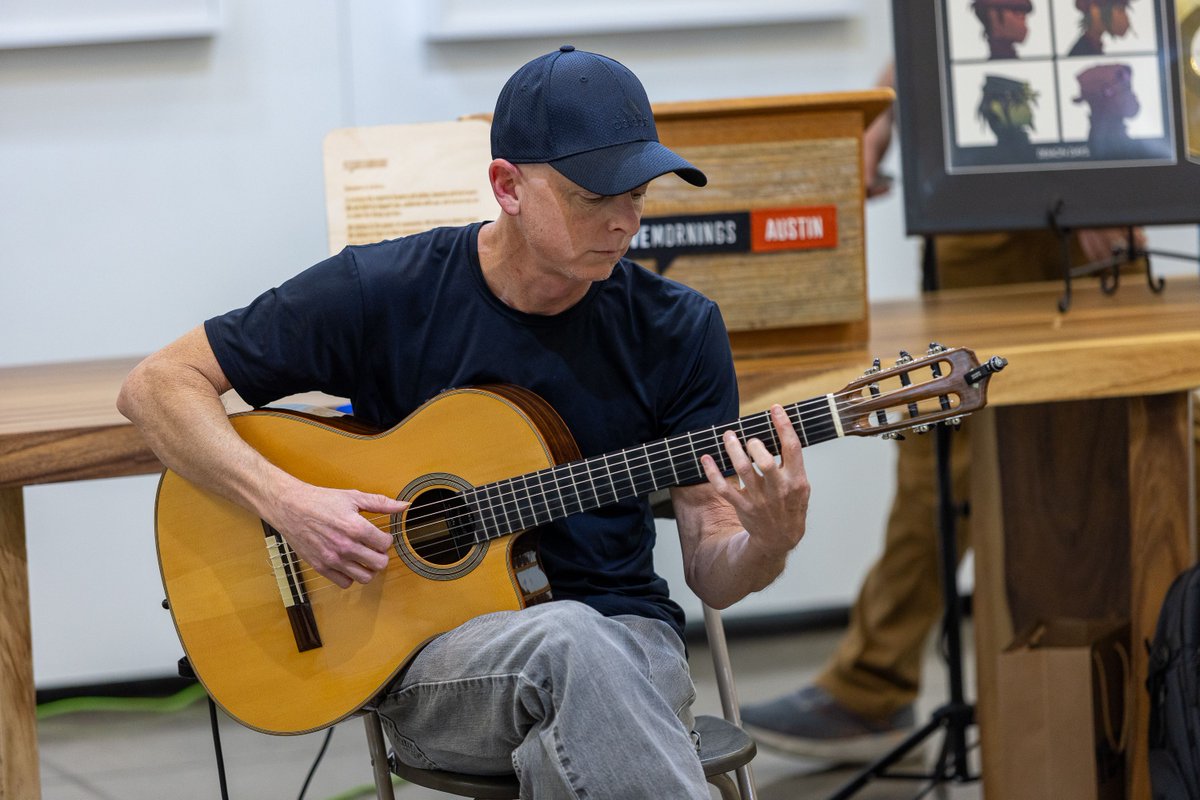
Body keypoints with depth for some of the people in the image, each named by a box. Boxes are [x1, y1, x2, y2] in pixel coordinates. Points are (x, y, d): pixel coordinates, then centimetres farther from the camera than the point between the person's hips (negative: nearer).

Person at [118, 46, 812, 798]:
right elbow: (157, 384, -2)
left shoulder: (680, 330, 0)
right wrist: (287, 501, -15)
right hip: (429, 650, -1)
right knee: (568, 639, -37)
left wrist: (768, 545, -20)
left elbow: (711, 573, 4)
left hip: (625, 632, 2)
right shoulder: (382, 293, -6)